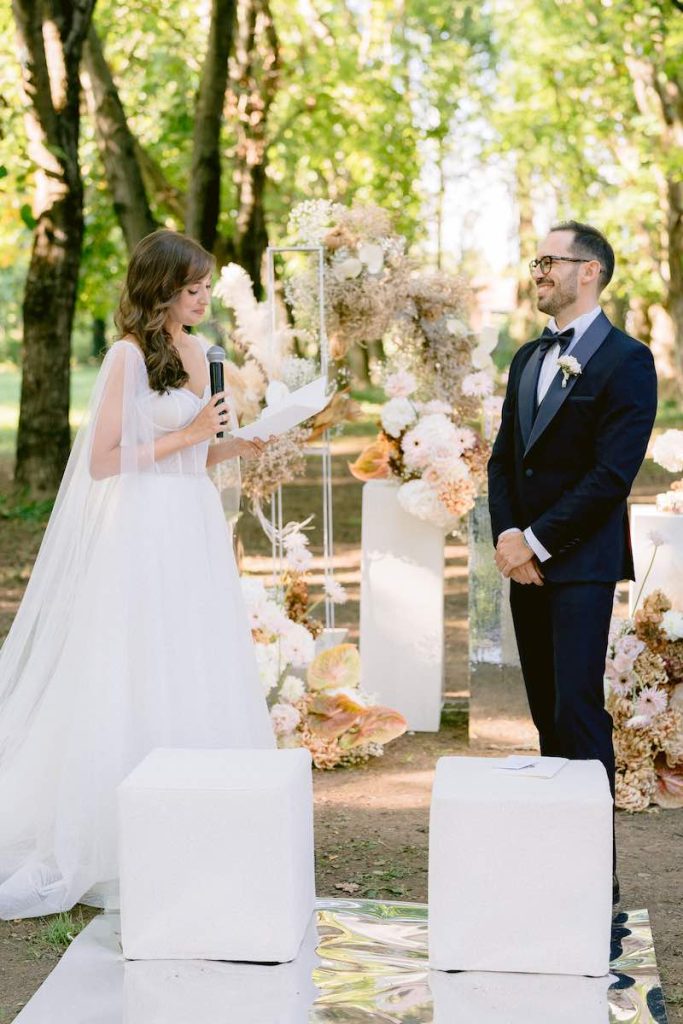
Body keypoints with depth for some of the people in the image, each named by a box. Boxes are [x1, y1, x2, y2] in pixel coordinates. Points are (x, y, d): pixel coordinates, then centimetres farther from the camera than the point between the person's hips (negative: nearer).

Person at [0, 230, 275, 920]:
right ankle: (105, 852, 7)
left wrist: (238, 447, 3)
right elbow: (103, 461, -14)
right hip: (143, 533, -8)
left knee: (199, 689, 9)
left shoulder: (196, 351, 13)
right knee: (135, 695, -3)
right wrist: (186, 436, -14)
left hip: (196, 532, 8)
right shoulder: (130, 355, -10)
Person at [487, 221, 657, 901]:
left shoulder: (625, 360, -8)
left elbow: (613, 473, -15)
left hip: (581, 563, -7)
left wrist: (536, 541, -15)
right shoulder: (529, 359, 16)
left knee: (578, 715, -10)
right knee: (547, 714, 10)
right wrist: (507, 534, -2)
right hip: (525, 561, 7)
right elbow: (504, 457, 15)